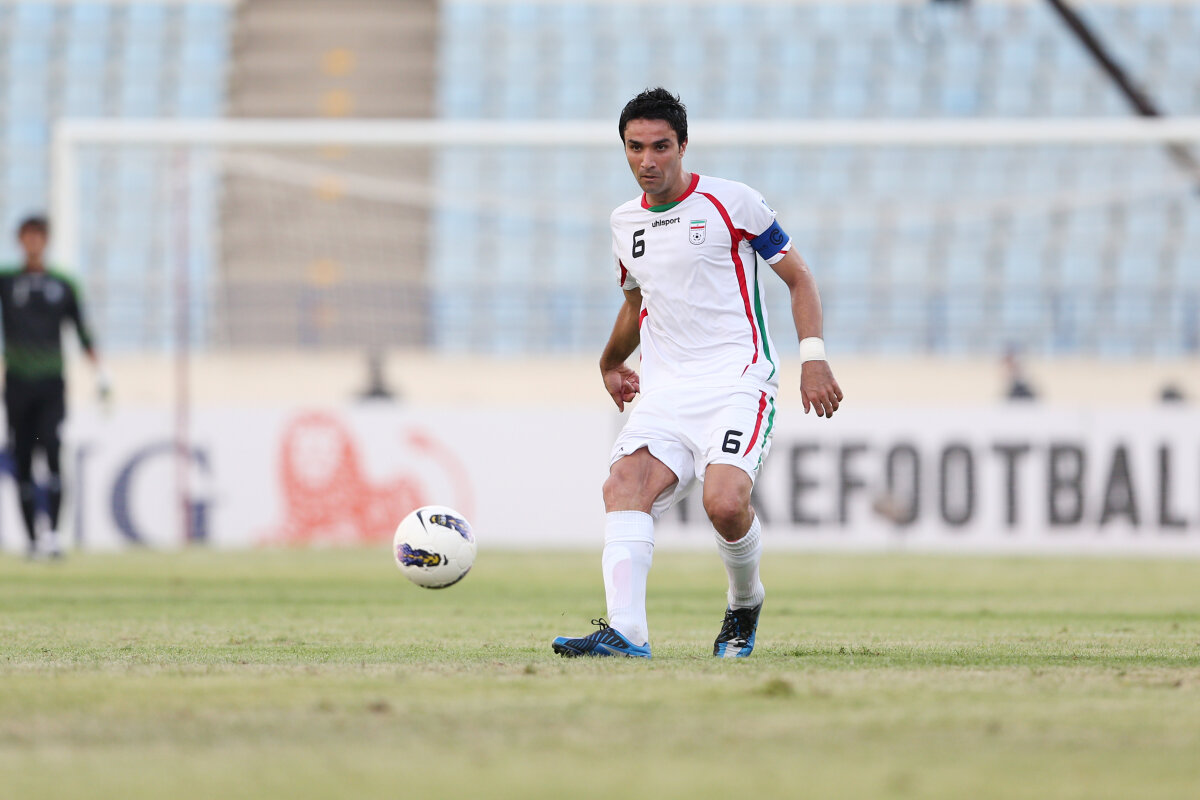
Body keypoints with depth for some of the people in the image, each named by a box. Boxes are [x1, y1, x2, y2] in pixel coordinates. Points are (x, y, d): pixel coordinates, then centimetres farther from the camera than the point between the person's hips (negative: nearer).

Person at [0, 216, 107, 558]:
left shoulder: (63, 285, 10)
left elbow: (82, 333, 13)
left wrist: (100, 374, 6)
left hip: (52, 385, -1)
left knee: (53, 450, -17)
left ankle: (54, 531, -20)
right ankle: (32, 538, 7)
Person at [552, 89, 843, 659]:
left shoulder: (732, 203, -1)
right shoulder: (625, 223, 15)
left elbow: (798, 277, 5)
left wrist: (813, 358, -6)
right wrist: (611, 363, 48)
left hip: (737, 382, -5)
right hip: (665, 392, 5)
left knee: (724, 503, -28)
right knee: (624, 484, -24)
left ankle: (745, 603, 4)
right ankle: (625, 630, -35)